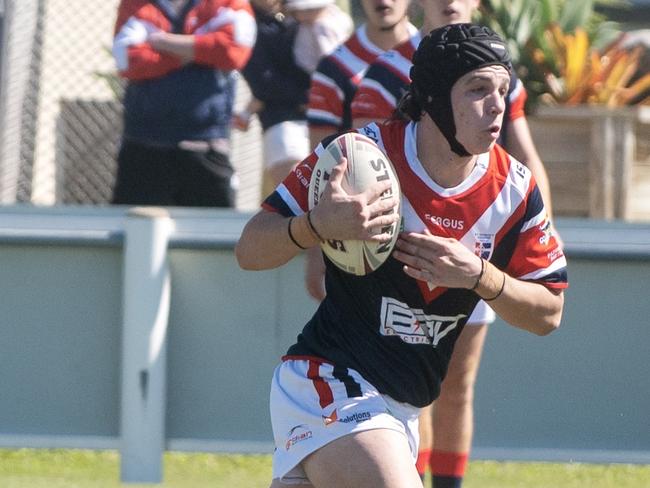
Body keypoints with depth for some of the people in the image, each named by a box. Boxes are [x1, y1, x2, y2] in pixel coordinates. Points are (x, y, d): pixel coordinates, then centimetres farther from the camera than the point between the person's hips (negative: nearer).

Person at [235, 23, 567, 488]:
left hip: (400, 410, 6)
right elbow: (250, 250, -12)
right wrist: (320, 225, -32)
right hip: (325, 382, -6)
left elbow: (548, 313, 2)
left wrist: (479, 275, -17)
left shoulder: (515, 190, -3)